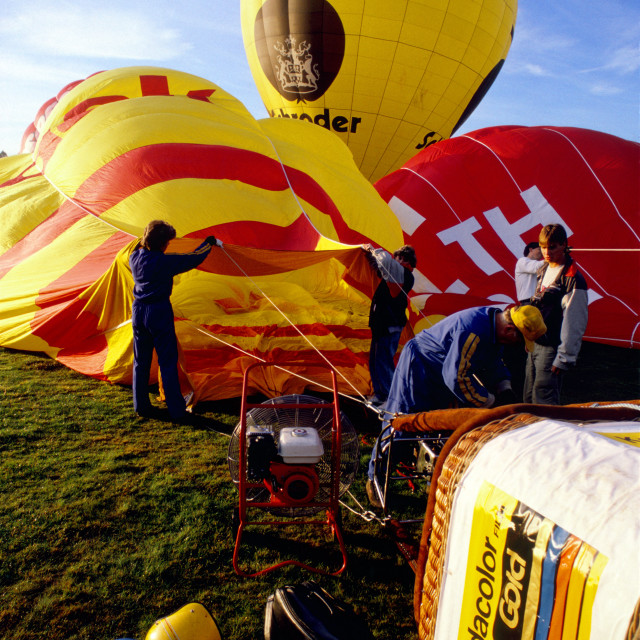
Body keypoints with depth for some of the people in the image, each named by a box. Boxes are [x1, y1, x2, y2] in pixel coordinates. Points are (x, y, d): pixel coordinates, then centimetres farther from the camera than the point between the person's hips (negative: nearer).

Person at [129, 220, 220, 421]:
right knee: (168, 363, 2)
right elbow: (194, 258, -8)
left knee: (141, 361, 15)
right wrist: (209, 243, 8)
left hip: (138, 312, 6)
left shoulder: (134, 258, 3)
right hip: (159, 313, -6)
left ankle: (141, 407, 24)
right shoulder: (165, 261, -16)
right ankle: (176, 410, 8)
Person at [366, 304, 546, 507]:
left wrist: (504, 389, -1)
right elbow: (457, 378, -33)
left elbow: (493, 363, 13)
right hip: (418, 366, -10)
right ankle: (375, 480, 10)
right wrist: (489, 401, -22)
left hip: (443, 372, 10)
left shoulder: (494, 325, -4)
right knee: (401, 425, -4)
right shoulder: (472, 331, -36)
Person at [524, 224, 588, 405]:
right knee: (529, 397, 15)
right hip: (535, 344, 8)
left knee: (543, 400, -7)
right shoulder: (544, 269, 9)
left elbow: (574, 324, -18)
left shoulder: (572, 281, -17)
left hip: (552, 348, -8)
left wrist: (565, 358, -17)